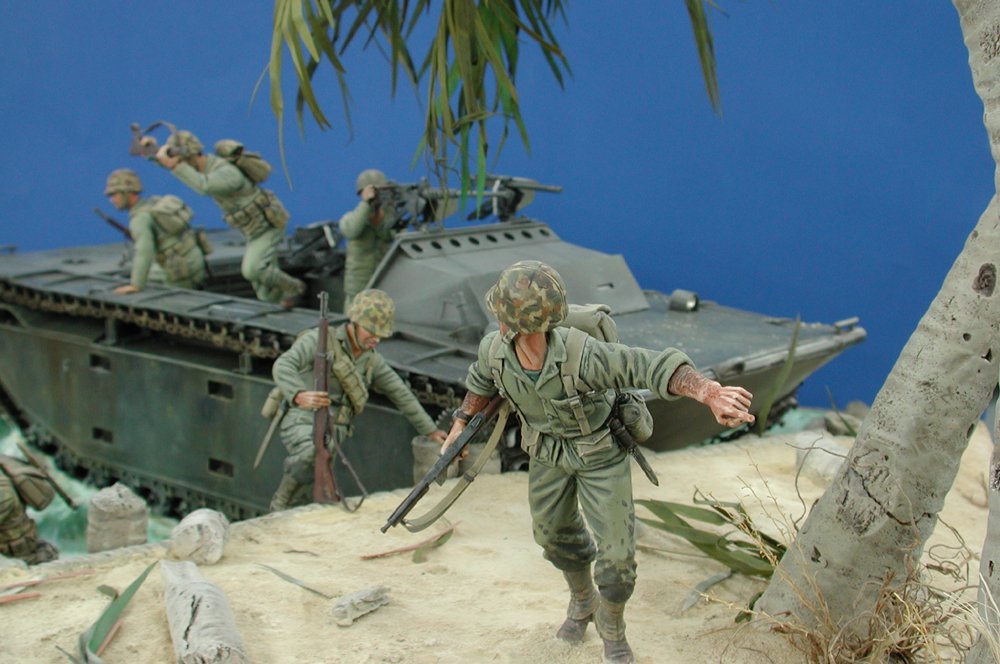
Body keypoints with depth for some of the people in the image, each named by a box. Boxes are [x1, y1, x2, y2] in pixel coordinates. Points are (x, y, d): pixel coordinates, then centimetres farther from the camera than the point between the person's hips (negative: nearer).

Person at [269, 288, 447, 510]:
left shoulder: (373, 361, 13)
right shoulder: (320, 340, -5)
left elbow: (401, 394, 23)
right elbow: (283, 366, -20)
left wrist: (430, 430, 24)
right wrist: (299, 395, -41)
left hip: (332, 430, 5)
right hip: (302, 422, -5)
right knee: (313, 454, -36)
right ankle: (280, 503, -12)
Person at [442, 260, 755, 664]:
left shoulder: (582, 355, -40)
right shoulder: (494, 349, -22)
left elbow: (654, 367, -47)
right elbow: (483, 381, 4)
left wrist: (710, 393, -62)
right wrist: (461, 423, 5)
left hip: (599, 452, -5)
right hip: (547, 449, 5)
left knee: (616, 554, -4)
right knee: (554, 533, 21)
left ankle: (612, 630, 24)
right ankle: (582, 601, 50)